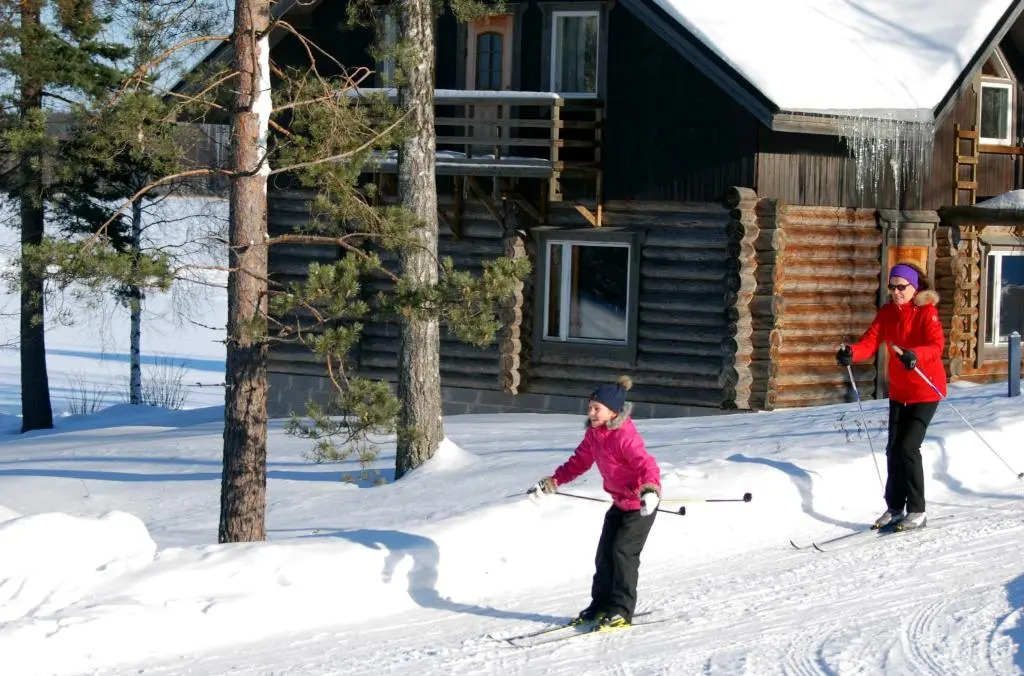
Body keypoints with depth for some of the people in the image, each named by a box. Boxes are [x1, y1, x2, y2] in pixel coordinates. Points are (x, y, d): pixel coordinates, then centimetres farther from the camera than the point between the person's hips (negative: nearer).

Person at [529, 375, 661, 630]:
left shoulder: (625, 436, -27)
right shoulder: (594, 434, -1)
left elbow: (647, 465, -37)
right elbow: (580, 461, 12)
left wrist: (650, 490, -56)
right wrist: (552, 482, 9)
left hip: (641, 504, -9)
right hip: (619, 502, 9)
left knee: (623, 551, -13)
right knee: (605, 552, 7)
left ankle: (622, 610, -6)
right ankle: (601, 604, 17)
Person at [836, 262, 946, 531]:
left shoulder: (927, 312, -15)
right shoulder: (887, 312, 1)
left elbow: (936, 345, -29)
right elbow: (870, 341, -11)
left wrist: (915, 355, -49)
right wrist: (851, 353, -32)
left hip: (926, 391, -6)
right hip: (898, 390, 6)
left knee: (908, 447, -12)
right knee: (894, 449, 7)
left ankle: (917, 510, -1)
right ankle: (894, 508, 20)